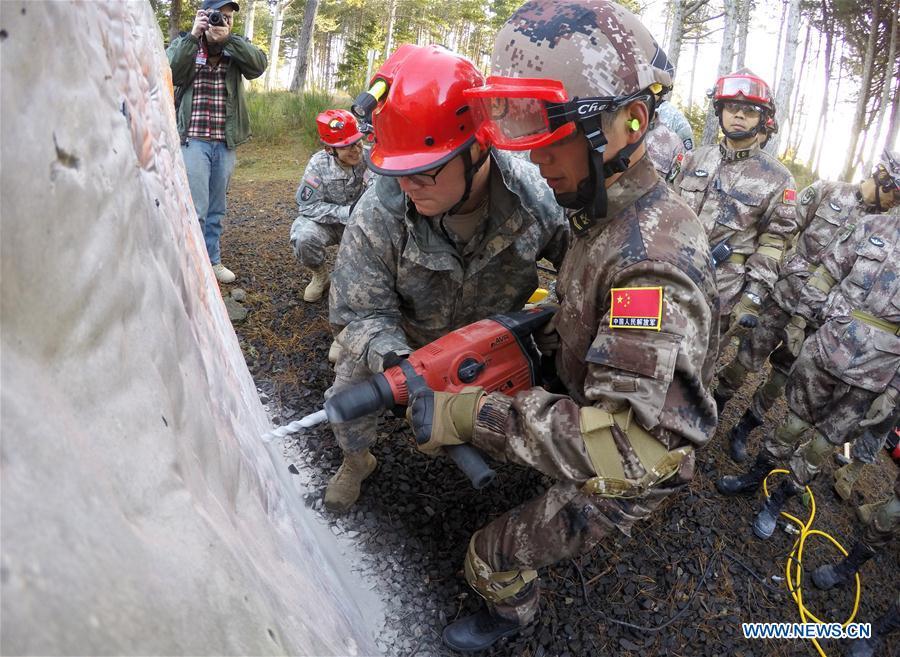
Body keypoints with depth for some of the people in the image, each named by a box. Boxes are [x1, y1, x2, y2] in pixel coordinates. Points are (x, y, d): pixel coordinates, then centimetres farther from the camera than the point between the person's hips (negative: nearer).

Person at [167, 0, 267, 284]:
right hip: (193, 140, -3)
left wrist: (228, 38, -20)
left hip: (225, 143, 3)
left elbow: (260, 64, -11)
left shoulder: (237, 49, 9)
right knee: (195, 209, -7)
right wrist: (193, 36, -18)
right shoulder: (183, 44, 3)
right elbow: (169, 73, -15)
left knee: (216, 209, 14)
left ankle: (212, 261, 26)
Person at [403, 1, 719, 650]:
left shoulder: (654, 258, -38)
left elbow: (625, 446, -45)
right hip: (601, 429, 8)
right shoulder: (609, 213, -8)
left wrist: (472, 416, -43)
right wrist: (545, 330, -2)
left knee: (496, 555, 5)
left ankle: (510, 611, 40)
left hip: (630, 477, -8)